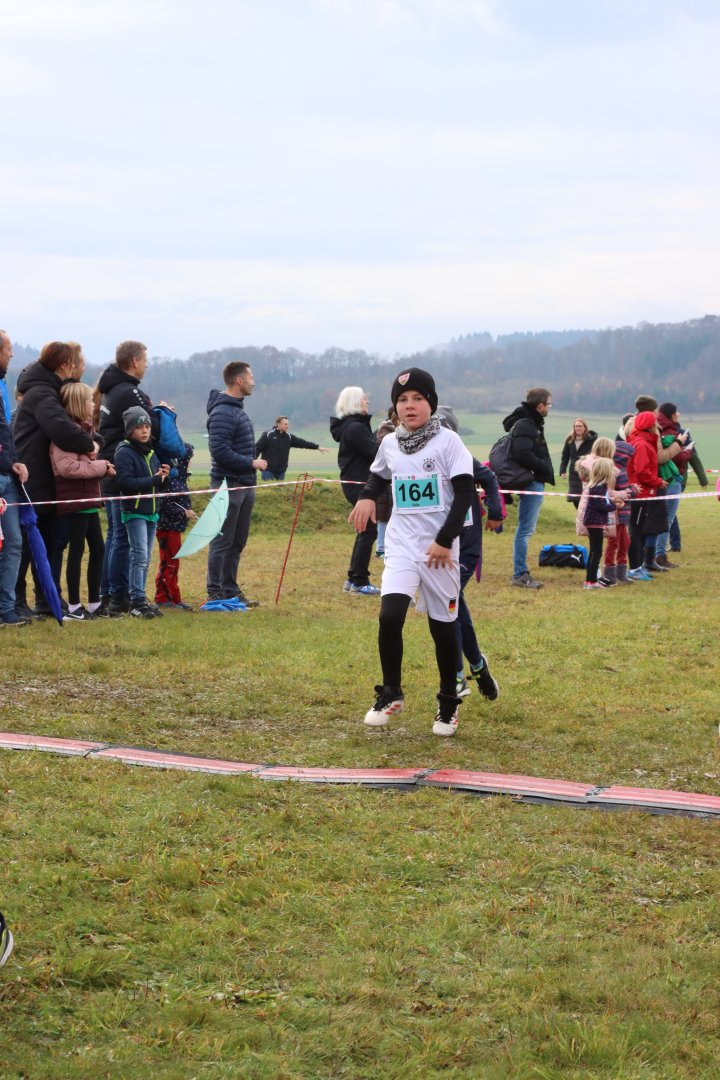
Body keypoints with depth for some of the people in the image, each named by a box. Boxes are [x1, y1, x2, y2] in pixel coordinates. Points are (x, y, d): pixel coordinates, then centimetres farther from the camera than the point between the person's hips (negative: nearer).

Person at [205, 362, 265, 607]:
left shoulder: (238, 409, 16)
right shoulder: (222, 412, -16)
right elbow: (220, 451, -23)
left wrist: (253, 463, 11)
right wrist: (252, 463, -17)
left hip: (245, 485, 10)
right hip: (228, 485, -10)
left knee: (237, 543, 14)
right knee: (222, 542, -4)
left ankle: (230, 590, 21)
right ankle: (216, 594, 1)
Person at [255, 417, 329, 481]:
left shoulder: (289, 437, 7)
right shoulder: (268, 435, -6)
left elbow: (302, 443, 4)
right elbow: (257, 449, -8)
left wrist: (318, 447, -3)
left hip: (281, 471, 5)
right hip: (268, 470, -5)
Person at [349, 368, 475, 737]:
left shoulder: (448, 441, -7)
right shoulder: (389, 444, 6)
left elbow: (465, 493, -10)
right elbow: (379, 475, 27)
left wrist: (445, 540, -17)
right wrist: (367, 496, 5)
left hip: (439, 549, -3)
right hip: (401, 544, 3)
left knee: (443, 625, 6)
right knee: (390, 615, -17)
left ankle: (449, 704, 23)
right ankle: (390, 693, 1)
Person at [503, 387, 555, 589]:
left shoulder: (532, 423, 18)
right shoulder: (524, 425, -14)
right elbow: (523, 455, -25)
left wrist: (544, 470, 4)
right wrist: (545, 468, -14)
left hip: (535, 483, 11)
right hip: (531, 482, -11)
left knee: (526, 529, 13)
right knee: (526, 529, -8)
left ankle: (522, 572, 19)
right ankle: (520, 574, -5)